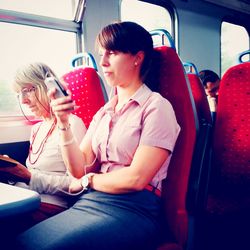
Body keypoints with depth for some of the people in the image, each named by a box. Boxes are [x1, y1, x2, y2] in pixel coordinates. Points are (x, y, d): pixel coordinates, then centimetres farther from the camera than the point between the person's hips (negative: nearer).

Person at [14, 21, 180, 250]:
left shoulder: (155, 106, -6)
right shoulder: (103, 112, 15)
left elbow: (136, 178, -13)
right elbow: (80, 170, 7)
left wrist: (88, 181, 1)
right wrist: (64, 124, -5)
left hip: (133, 209, -5)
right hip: (90, 202, 6)